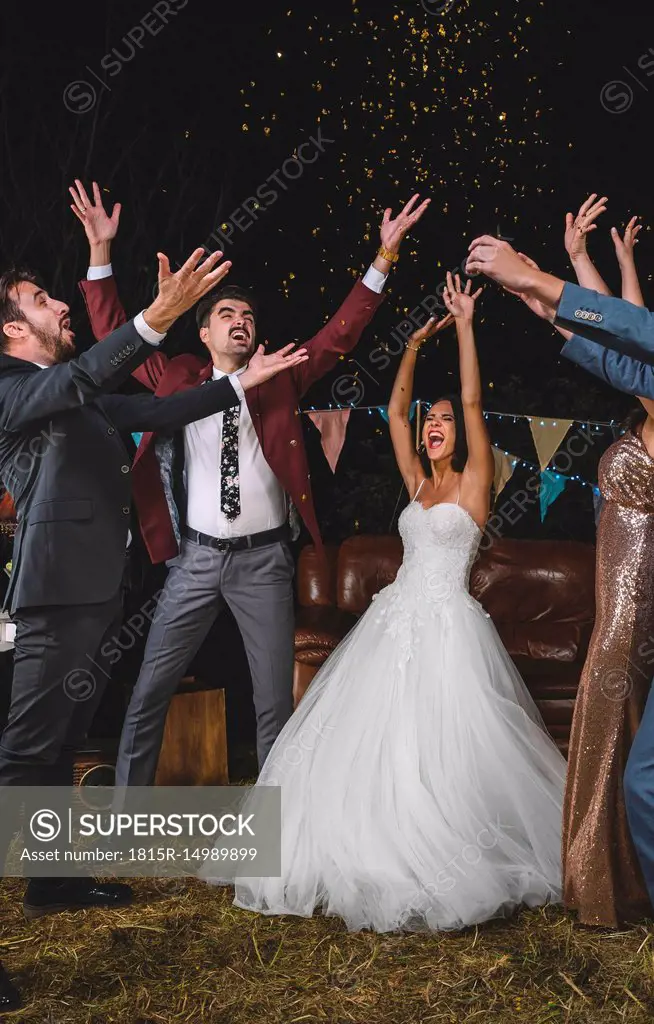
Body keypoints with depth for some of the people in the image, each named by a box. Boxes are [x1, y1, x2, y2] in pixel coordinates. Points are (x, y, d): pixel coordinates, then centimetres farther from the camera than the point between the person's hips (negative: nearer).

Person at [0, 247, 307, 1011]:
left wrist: (240, 383, 27)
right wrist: (158, 317, -39)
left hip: (93, 590, 9)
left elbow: (156, 412, 25)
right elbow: (79, 377, -27)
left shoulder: (79, 399, 20)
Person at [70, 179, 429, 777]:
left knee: (276, 701, 4)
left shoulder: (280, 380, 6)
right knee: (150, 693, 4)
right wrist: (101, 252, -2)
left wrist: (384, 257, -8)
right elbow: (115, 339, 6)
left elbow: (341, 333, 1)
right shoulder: (177, 379, 7)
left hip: (264, 557, 0)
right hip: (197, 555, 1)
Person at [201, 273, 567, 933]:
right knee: (369, 740, 3)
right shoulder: (417, 482, 15)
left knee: (443, 747, -9)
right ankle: (381, 858, 14)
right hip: (397, 619, 6)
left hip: (447, 624, -6)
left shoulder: (474, 480, 0)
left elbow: (473, 402, -8)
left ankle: (453, 869, 6)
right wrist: (414, 346, 13)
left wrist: (464, 327, -8)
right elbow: (395, 410, 16)